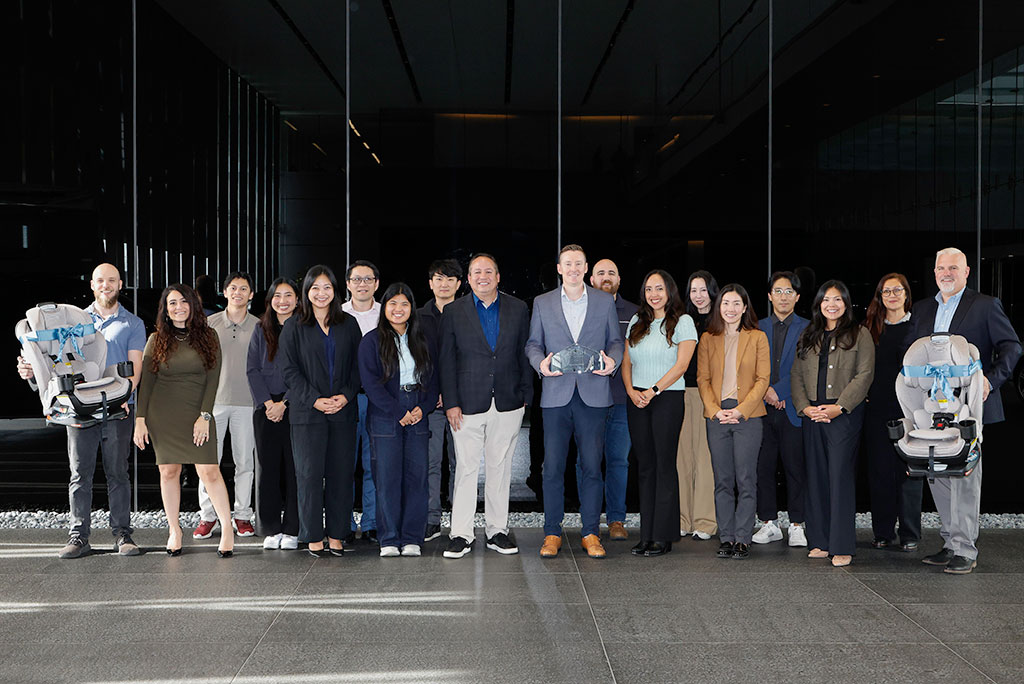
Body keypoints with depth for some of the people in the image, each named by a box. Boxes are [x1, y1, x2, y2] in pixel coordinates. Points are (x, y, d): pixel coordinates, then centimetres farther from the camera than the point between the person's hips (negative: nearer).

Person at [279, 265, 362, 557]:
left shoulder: (349, 324, 11)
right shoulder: (294, 327, 5)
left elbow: (357, 366, 9)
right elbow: (289, 370, -1)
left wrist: (346, 395, -8)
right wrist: (314, 400, -12)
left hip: (343, 411, 2)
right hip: (307, 412, -2)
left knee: (341, 473, 3)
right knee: (310, 474, -1)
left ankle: (336, 535, 12)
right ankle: (313, 537, 8)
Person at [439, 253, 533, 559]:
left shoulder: (518, 309, 7)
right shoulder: (454, 311, 3)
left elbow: (524, 355, 9)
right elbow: (447, 360, 1)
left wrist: (526, 396, 4)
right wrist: (451, 403, -5)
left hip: (508, 405, 2)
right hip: (468, 405, -1)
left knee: (500, 468, 8)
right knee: (466, 468, 0)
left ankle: (498, 530, 18)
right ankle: (461, 534, 7)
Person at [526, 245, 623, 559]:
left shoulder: (605, 301, 11)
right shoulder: (542, 303, 11)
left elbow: (615, 341, 13)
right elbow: (533, 343, 12)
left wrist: (612, 361, -8)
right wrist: (540, 363, -9)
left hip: (593, 394, 0)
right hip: (556, 394, 0)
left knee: (592, 466, 1)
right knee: (553, 466, 0)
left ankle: (590, 533, 11)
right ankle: (552, 533, 11)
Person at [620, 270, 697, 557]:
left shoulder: (682, 321, 0)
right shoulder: (637, 322, 15)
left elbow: (681, 364, -9)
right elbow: (627, 362, 14)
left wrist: (653, 390, -15)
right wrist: (631, 391, -3)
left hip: (668, 398, -5)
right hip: (637, 401, 5)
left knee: (664, 465, -4)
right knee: (644, 466, 6)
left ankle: (663, 536, 0)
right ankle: (646, 535, 10)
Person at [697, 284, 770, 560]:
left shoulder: (757, 338, 5)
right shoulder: (707, 339, 11)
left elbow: (763, 379, 0)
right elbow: (703, 379, 8)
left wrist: (741, 410, -10)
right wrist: (715, 410, -7)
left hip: (747, 416, -2)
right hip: (717, 416, 2)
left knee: (746, 480, -2)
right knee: (722, 481, 5)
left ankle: (742, 539, 5)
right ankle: (726, 538, 11)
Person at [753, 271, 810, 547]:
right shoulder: (757, 328, 13)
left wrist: (779, 391, -10)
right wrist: (766, 390, -7)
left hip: (793, 408, -2)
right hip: (763, 409, 2)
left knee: (795, 467, -1)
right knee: (763, 467, 3)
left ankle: (797, 526, 8)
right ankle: (769, 524, 13)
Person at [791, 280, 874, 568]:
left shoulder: (859, 334, 2)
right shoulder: (808, 337, 16)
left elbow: (864, 375, -7)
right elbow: (797, 375, 12)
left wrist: (839, 407, -14)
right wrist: (804, 406, -4)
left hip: (844, 415, -5)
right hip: (813, 416, 5)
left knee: (841, 476, -8)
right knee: (816, 477, 6)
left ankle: (842, 547, -5)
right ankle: (820, 542, 13)